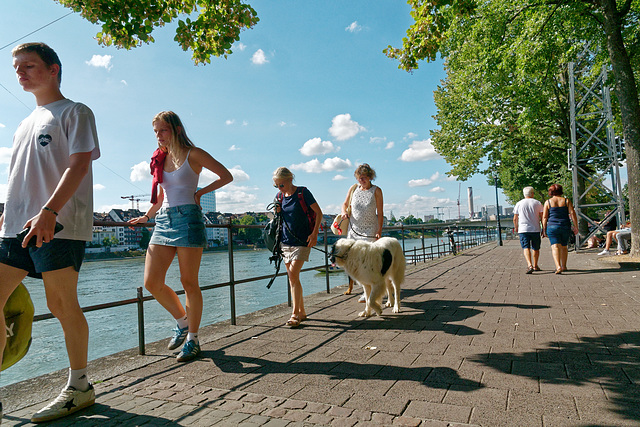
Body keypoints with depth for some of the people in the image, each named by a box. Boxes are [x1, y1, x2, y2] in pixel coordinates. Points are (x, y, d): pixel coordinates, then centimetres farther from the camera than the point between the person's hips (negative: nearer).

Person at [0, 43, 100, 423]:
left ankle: (80, 388, 11)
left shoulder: (75, 112, 1)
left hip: (60, 226, -8)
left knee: (62, 304, -5)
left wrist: (49, 210, -23)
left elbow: (79, 165, -12)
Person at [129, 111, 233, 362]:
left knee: (189, 283, -1)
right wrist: (146, 217, 29)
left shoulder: (192, 154, 0)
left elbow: (226, 176, 0)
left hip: (188, 219, -6)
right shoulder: (160, 158, 17)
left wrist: (200, 192, -2)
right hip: (163, 222, 6)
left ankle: (192, 339, 13)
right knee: (151, 283, -1)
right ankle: (183, 322, 21)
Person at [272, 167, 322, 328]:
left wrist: (315, 233, -15)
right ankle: (301, 311, 20)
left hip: (302, 241, -6)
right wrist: (277, 213, -4)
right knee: (292, 277, 8)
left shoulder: (303, 193, -8)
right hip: (285, 241, 6)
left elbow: (319, 213, -6)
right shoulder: (279, 196, 8)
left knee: (293, 274, -15)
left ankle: (295, 314, -8)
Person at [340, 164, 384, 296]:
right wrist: (344, 212, -4)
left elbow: (380, 213, -3)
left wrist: (379, 231, -10)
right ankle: (350, 286, 30)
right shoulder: (353, 189, 5)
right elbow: (345, 204, 19)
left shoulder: (376, 191, -3)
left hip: (369, 230, -3)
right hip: (354, 229, 3)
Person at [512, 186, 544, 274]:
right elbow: (542, 217, 0)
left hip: (523, 230, -1)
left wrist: (516, 227, 22)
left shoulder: (519, 204, 4)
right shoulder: (537, 203, 3)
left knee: (526, 248, -7)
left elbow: (515, 218, 6)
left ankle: (529, 265, -25)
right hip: (535, 229, 1)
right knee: (536, 248, 14)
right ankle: (535, 266, 26)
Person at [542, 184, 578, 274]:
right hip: (565, 226, 3)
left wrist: (544, 230, 3)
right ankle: (564, 266, 28)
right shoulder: (566, 201, 5)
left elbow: (544, 217, -2)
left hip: (552, 227, -3)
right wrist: (576, 227, 2)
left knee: (555, 247, -8)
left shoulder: (548, 202, 1)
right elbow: (572, 214, -1)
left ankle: (558, 266, -25)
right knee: (564, 246, 18)